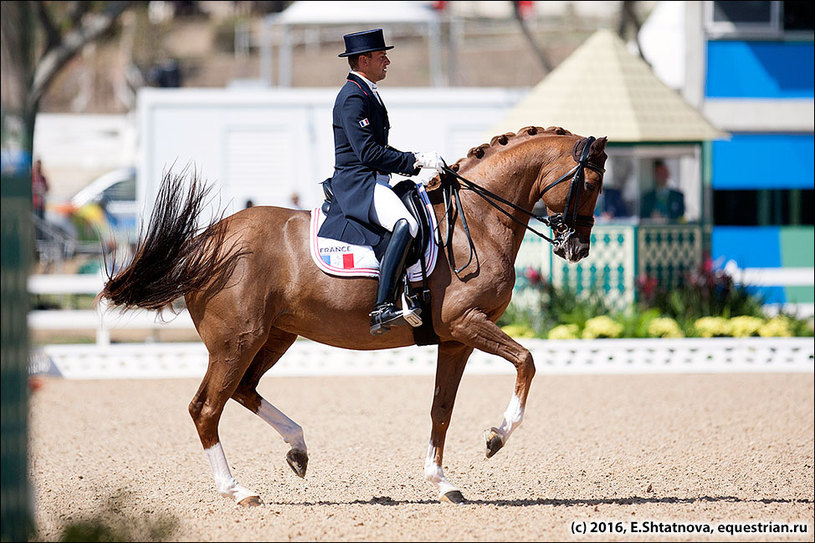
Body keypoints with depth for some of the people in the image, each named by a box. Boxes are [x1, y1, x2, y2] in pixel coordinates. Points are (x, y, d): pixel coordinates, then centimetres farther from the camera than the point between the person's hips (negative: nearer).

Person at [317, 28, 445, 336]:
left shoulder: (367, 93, 21)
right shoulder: (353, 97, -13)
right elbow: (368, 152, -21)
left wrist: (416, 161, 13)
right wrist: (415, 161, -17)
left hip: (372, 183, 11)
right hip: (357, 183, -11)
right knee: (405, 224, -33)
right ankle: (383, 308, -42)